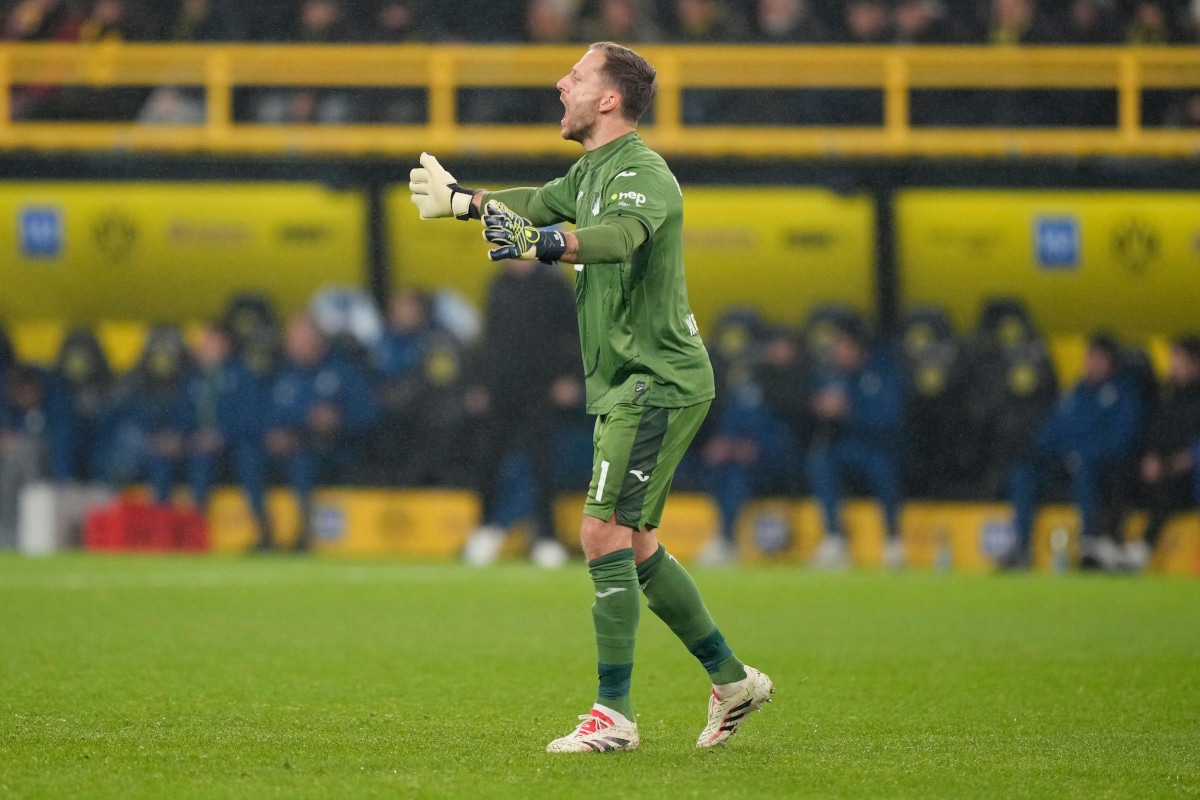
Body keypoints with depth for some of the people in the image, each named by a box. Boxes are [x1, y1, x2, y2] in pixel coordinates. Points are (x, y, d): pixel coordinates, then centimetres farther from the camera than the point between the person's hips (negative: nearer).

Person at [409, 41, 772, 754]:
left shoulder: (642, 172, -17)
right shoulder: (592, 173, 15)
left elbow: (620, 234, -38)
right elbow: (542, 204, 35)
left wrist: (552, 244, -55)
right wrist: (461, 201, 44)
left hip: (658, 381, -10)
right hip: (629, 385, 10)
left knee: (605, 532, -16)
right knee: (634, 545, 13)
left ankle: (615, 715, -16)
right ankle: (732, 679, 23)